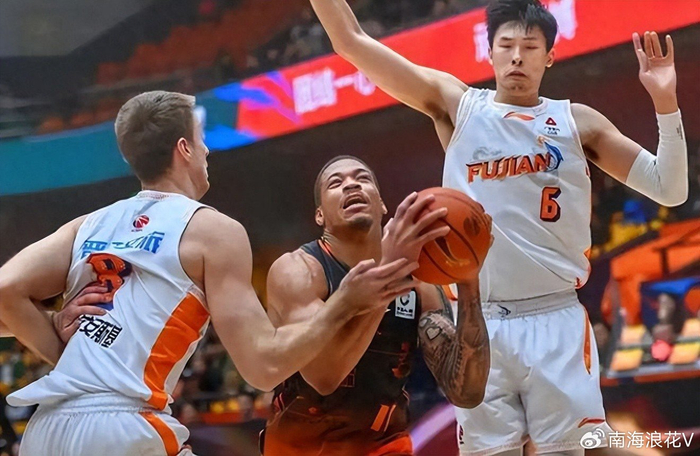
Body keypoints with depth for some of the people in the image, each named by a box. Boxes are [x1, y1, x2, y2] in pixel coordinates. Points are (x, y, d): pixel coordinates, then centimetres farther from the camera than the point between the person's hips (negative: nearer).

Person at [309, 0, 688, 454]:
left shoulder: (577, 122, 7)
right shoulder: (456, 105, 7)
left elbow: (669, 190, 3)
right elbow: (351, 41, 3)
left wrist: (666, 102, -8)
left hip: (556, 320, 0)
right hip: (480, 324, 0)